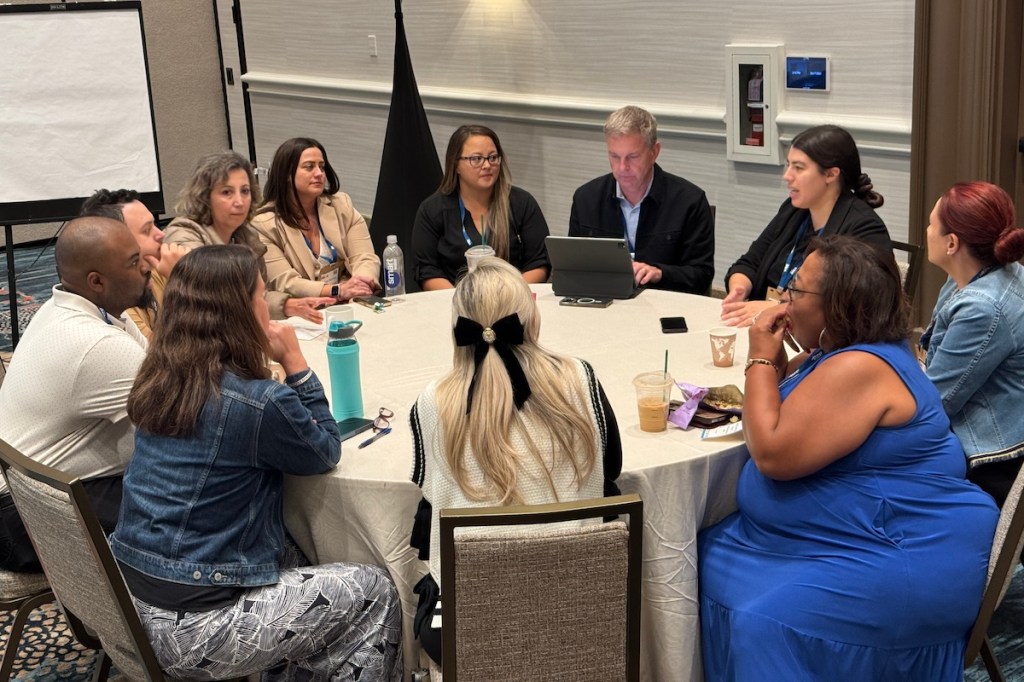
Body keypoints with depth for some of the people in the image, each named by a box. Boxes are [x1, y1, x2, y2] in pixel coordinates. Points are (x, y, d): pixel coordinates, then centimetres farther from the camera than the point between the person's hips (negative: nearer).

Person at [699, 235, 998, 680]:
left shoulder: (860, 368, -23)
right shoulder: (841, 351, 9)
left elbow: (774, 454, -24)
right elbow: (785, 408, 23)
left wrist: (761, 360, -14)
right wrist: (773, 358, 5)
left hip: (901, 558, -11)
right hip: (849, 535, 11)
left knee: (764, 622, -25)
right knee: (711, 561, 6)